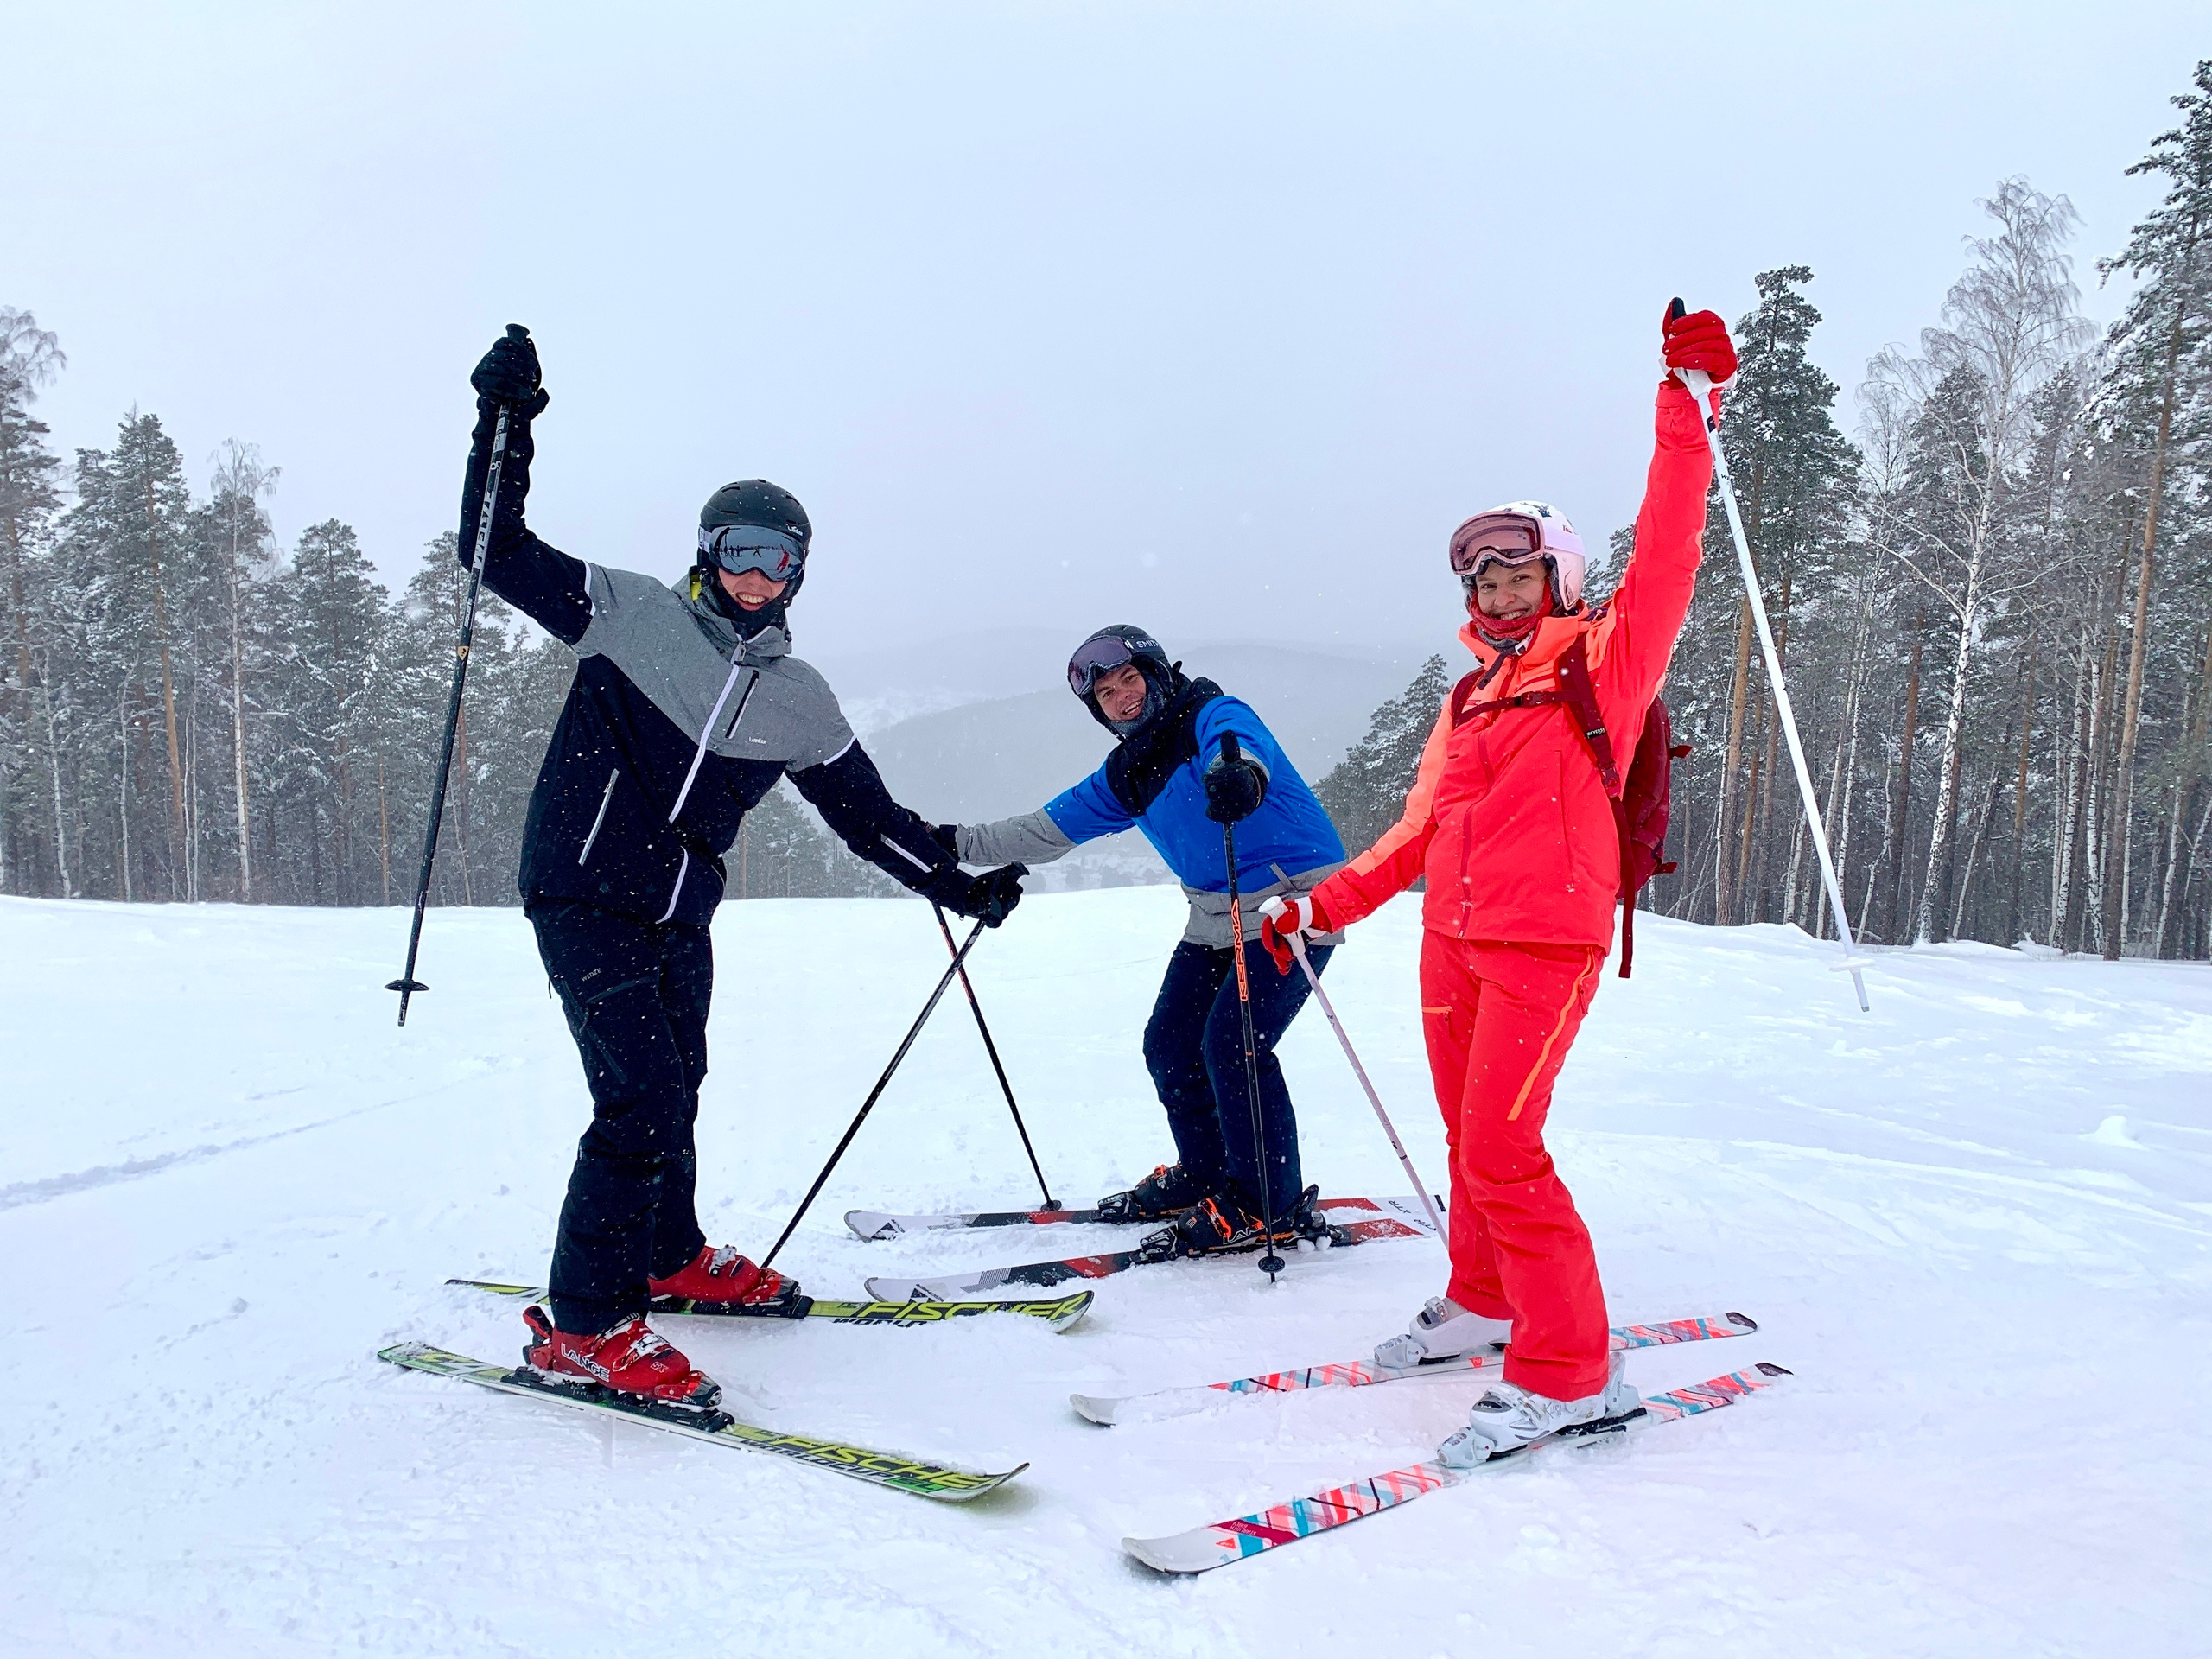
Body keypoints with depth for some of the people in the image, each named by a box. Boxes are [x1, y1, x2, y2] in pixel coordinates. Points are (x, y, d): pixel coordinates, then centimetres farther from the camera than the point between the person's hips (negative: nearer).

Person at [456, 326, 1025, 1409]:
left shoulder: (799, 699, 10)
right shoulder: (632, 613, -1)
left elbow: (867, 813, 16)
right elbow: (500, 555, -2)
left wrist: (957, 883, 16)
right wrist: (504, 428, -11)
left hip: (679, 921, 6)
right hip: (583, 899, -6)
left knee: (675, 1090, 16)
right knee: (642, 1097, -15)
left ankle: (671, 1258, 39)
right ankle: (583, 1327, -4)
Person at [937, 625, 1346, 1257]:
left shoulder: (1213, 716, -14)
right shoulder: (1126, 774, 9)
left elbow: (1241, 742, -38)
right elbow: (1049, 828, 15)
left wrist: (1238, 773, -62)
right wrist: (957, 843, 11)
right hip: (1215, 919, 9)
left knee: (1231, 1043, -18)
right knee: (1169, 1047, 9)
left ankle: (1273, 1207, -5)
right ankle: (1205, 1175, 29)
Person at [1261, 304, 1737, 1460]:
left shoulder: (1602, 659, 1)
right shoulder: (1470, 698, 18)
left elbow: (1665, 554, -13)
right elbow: (1421, 828, 21)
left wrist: (1686, 406, -18)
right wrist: (1323, 905, 18)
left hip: (1546, 941, -7)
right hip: (1453, 939, 7)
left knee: (1500, 1152, -13)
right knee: (1471, 1137, 16)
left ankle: (1569, 1372, -2)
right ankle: (1484, 1300, 35)